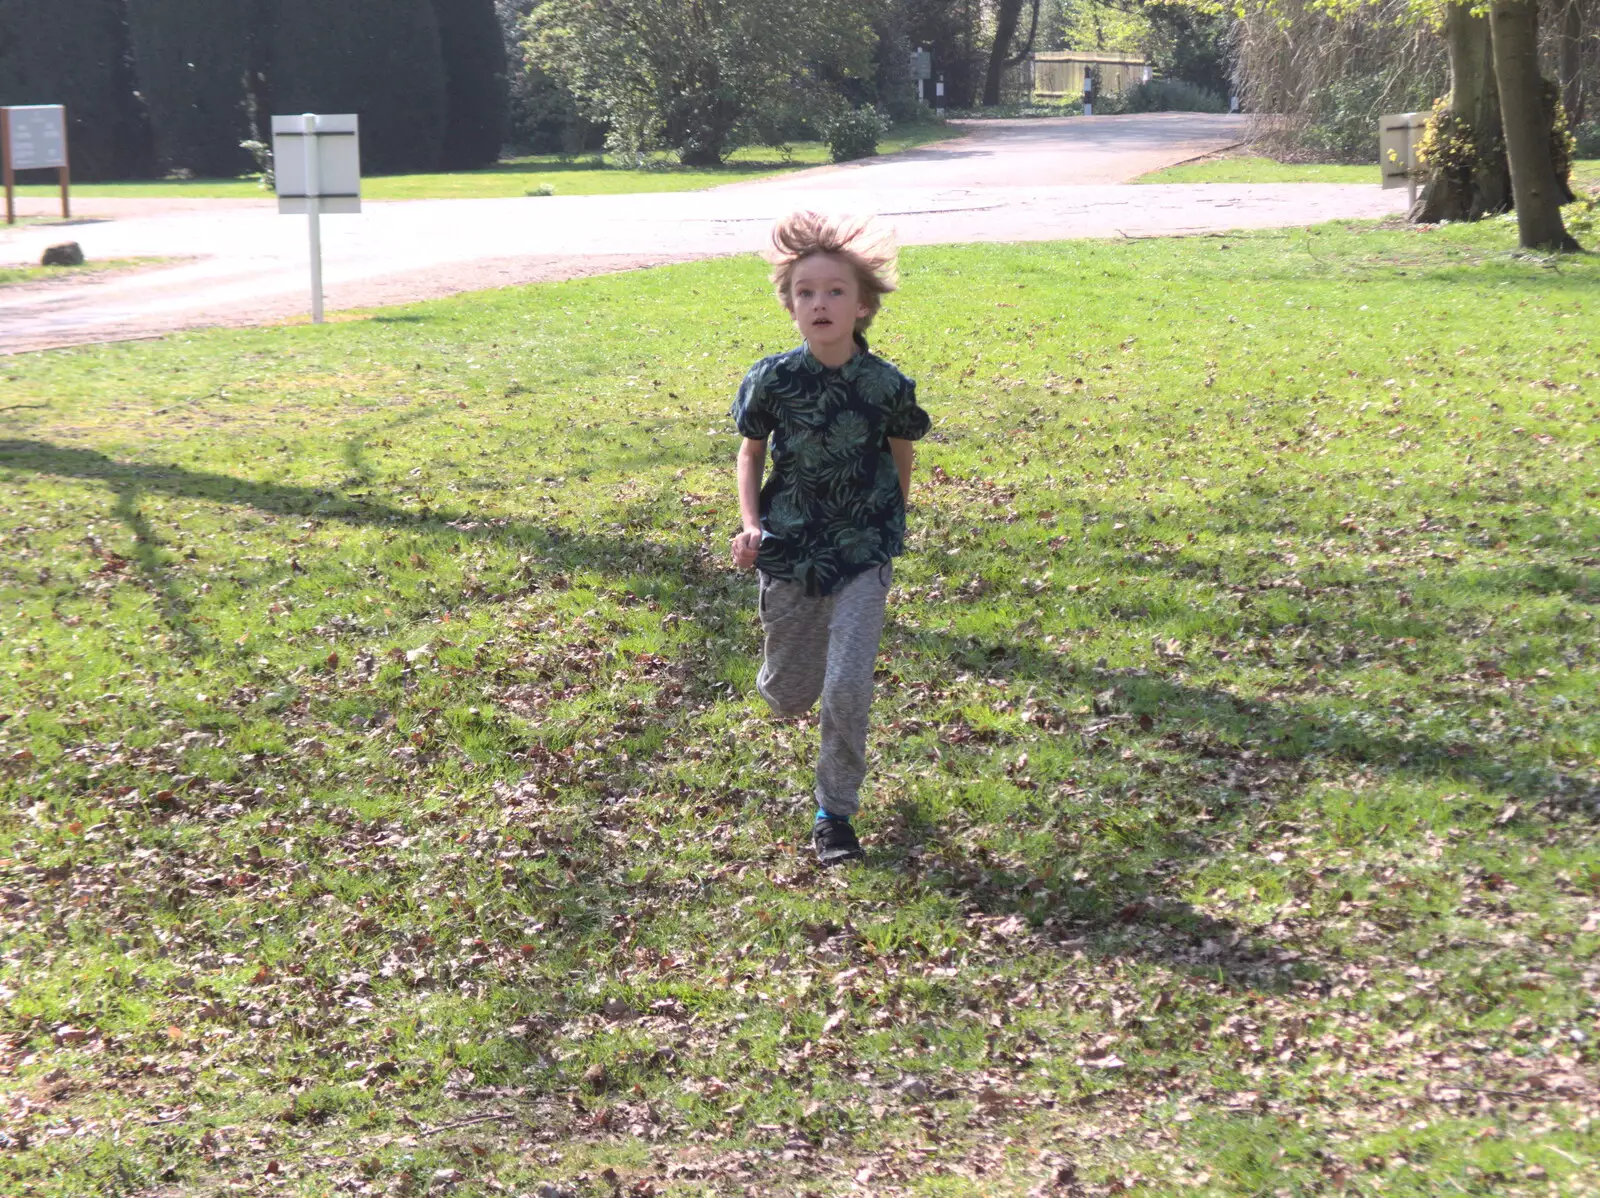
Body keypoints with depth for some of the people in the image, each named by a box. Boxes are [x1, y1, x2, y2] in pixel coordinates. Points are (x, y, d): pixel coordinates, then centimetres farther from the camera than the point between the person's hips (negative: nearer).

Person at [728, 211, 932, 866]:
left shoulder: (887, 386, -13)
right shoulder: (772, 380, -12)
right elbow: (750, 451, 3)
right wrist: (749, 522, -10)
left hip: (863, 552, -1)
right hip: (789, 553, 1)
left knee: (847, 686, -13)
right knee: (789, 698, 12)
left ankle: (835, 812, 7)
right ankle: (789, 673, 52)